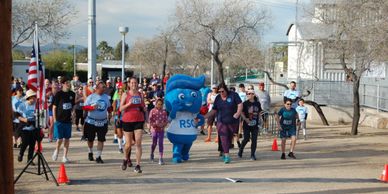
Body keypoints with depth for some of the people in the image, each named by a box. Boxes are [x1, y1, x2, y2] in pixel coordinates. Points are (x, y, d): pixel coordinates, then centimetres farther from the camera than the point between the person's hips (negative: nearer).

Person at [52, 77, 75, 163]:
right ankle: (56, 150, 25)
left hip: (68, 120, 4)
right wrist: (55, 119, -6)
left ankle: (65, 157, 16)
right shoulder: (58, 94, -6)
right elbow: (54, 107, -3)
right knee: (60, 139, -6)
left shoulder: (72, 94, 5)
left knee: (67, 139, 7)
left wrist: (72, 114, 3)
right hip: (59, 120, -4)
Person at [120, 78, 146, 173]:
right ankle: (126, 159, 36)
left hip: (139, 121, 2)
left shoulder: (140, 94, 10)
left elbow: (144, 107, 23)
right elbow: (121, 108, -6)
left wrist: (144, 108, 3)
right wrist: (129, 103, -20)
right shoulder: (125, 94, 1)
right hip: (127, 121, -2)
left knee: (138, 143, -8)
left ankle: (138, 166, -7)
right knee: (128, 144, 6)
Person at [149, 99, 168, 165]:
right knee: (154, 143, 13)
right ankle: (152, 154, 40)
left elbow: (166, 120, 4)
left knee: (160, 143, -7)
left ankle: (161, 158, -7)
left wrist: (163, 124, -16)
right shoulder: (152, 111, -4)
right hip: (154, 129, 0)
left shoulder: (164, 112, 1)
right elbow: (150, 121, -7)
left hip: (161, 130, 1)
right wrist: (156, 124, -21)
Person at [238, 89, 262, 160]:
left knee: (254, 140, -1)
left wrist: (258, 119, 5)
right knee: (246, 139, -2)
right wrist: (245, 119, -20)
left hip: (255, 125, 2)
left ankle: (253, 155, 7)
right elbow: (242, 113, -5)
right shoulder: (245, 103, -4)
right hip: (247, 124, -2)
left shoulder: (257, 103, 5)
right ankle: (240, 151, 23)